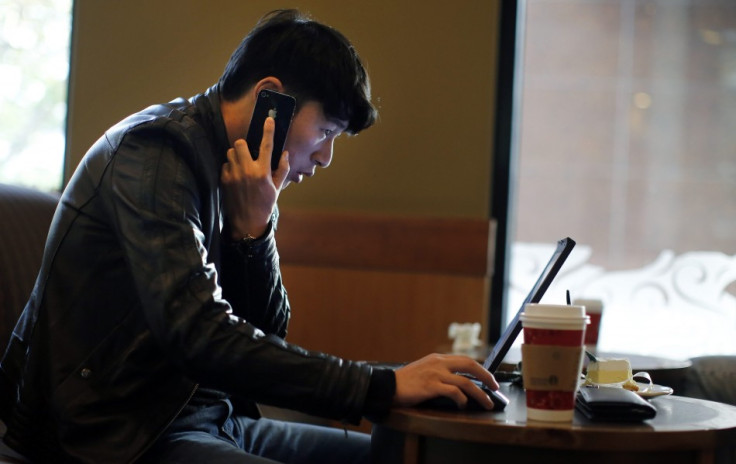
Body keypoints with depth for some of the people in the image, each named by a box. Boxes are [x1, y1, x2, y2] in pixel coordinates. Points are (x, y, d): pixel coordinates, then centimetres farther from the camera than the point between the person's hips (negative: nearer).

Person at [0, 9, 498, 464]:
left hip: (200, 417, 9)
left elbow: (268, 332, 10)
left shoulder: (233, 178, 11)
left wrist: (253, 228, -8)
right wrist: (383, 386, -27)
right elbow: (201, 337, -27)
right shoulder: (156, 153, -15)